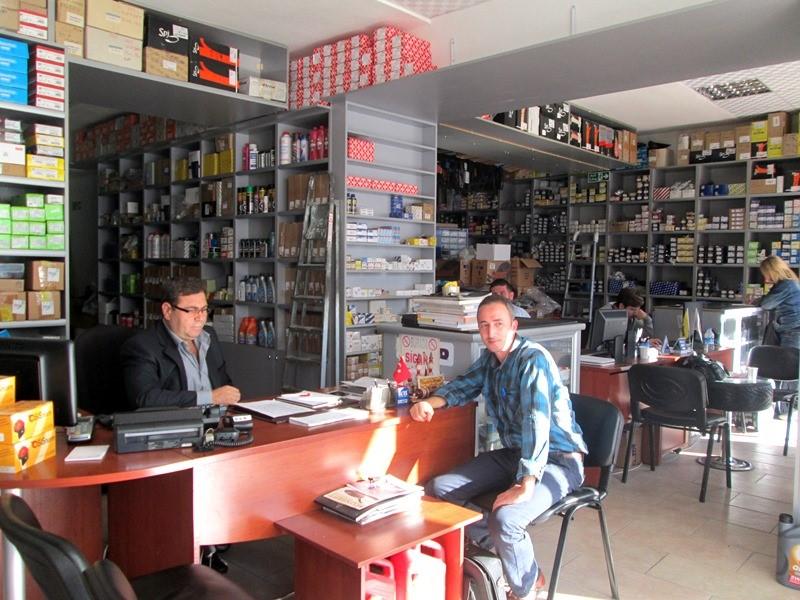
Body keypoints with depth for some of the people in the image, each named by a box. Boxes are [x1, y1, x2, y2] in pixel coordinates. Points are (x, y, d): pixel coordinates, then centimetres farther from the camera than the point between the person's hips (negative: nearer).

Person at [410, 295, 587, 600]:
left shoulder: (533, 359, -21)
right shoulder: (489, 358, 4)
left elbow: (536, 422, -31)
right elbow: (463, 386, 18)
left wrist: (525, 485, -39)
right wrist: (430, 402, -5)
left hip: (557, 459, -8)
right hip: (513, 453, 8)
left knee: (504, 517, -33)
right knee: (439, 488, -2)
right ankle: (500, 550, 9)